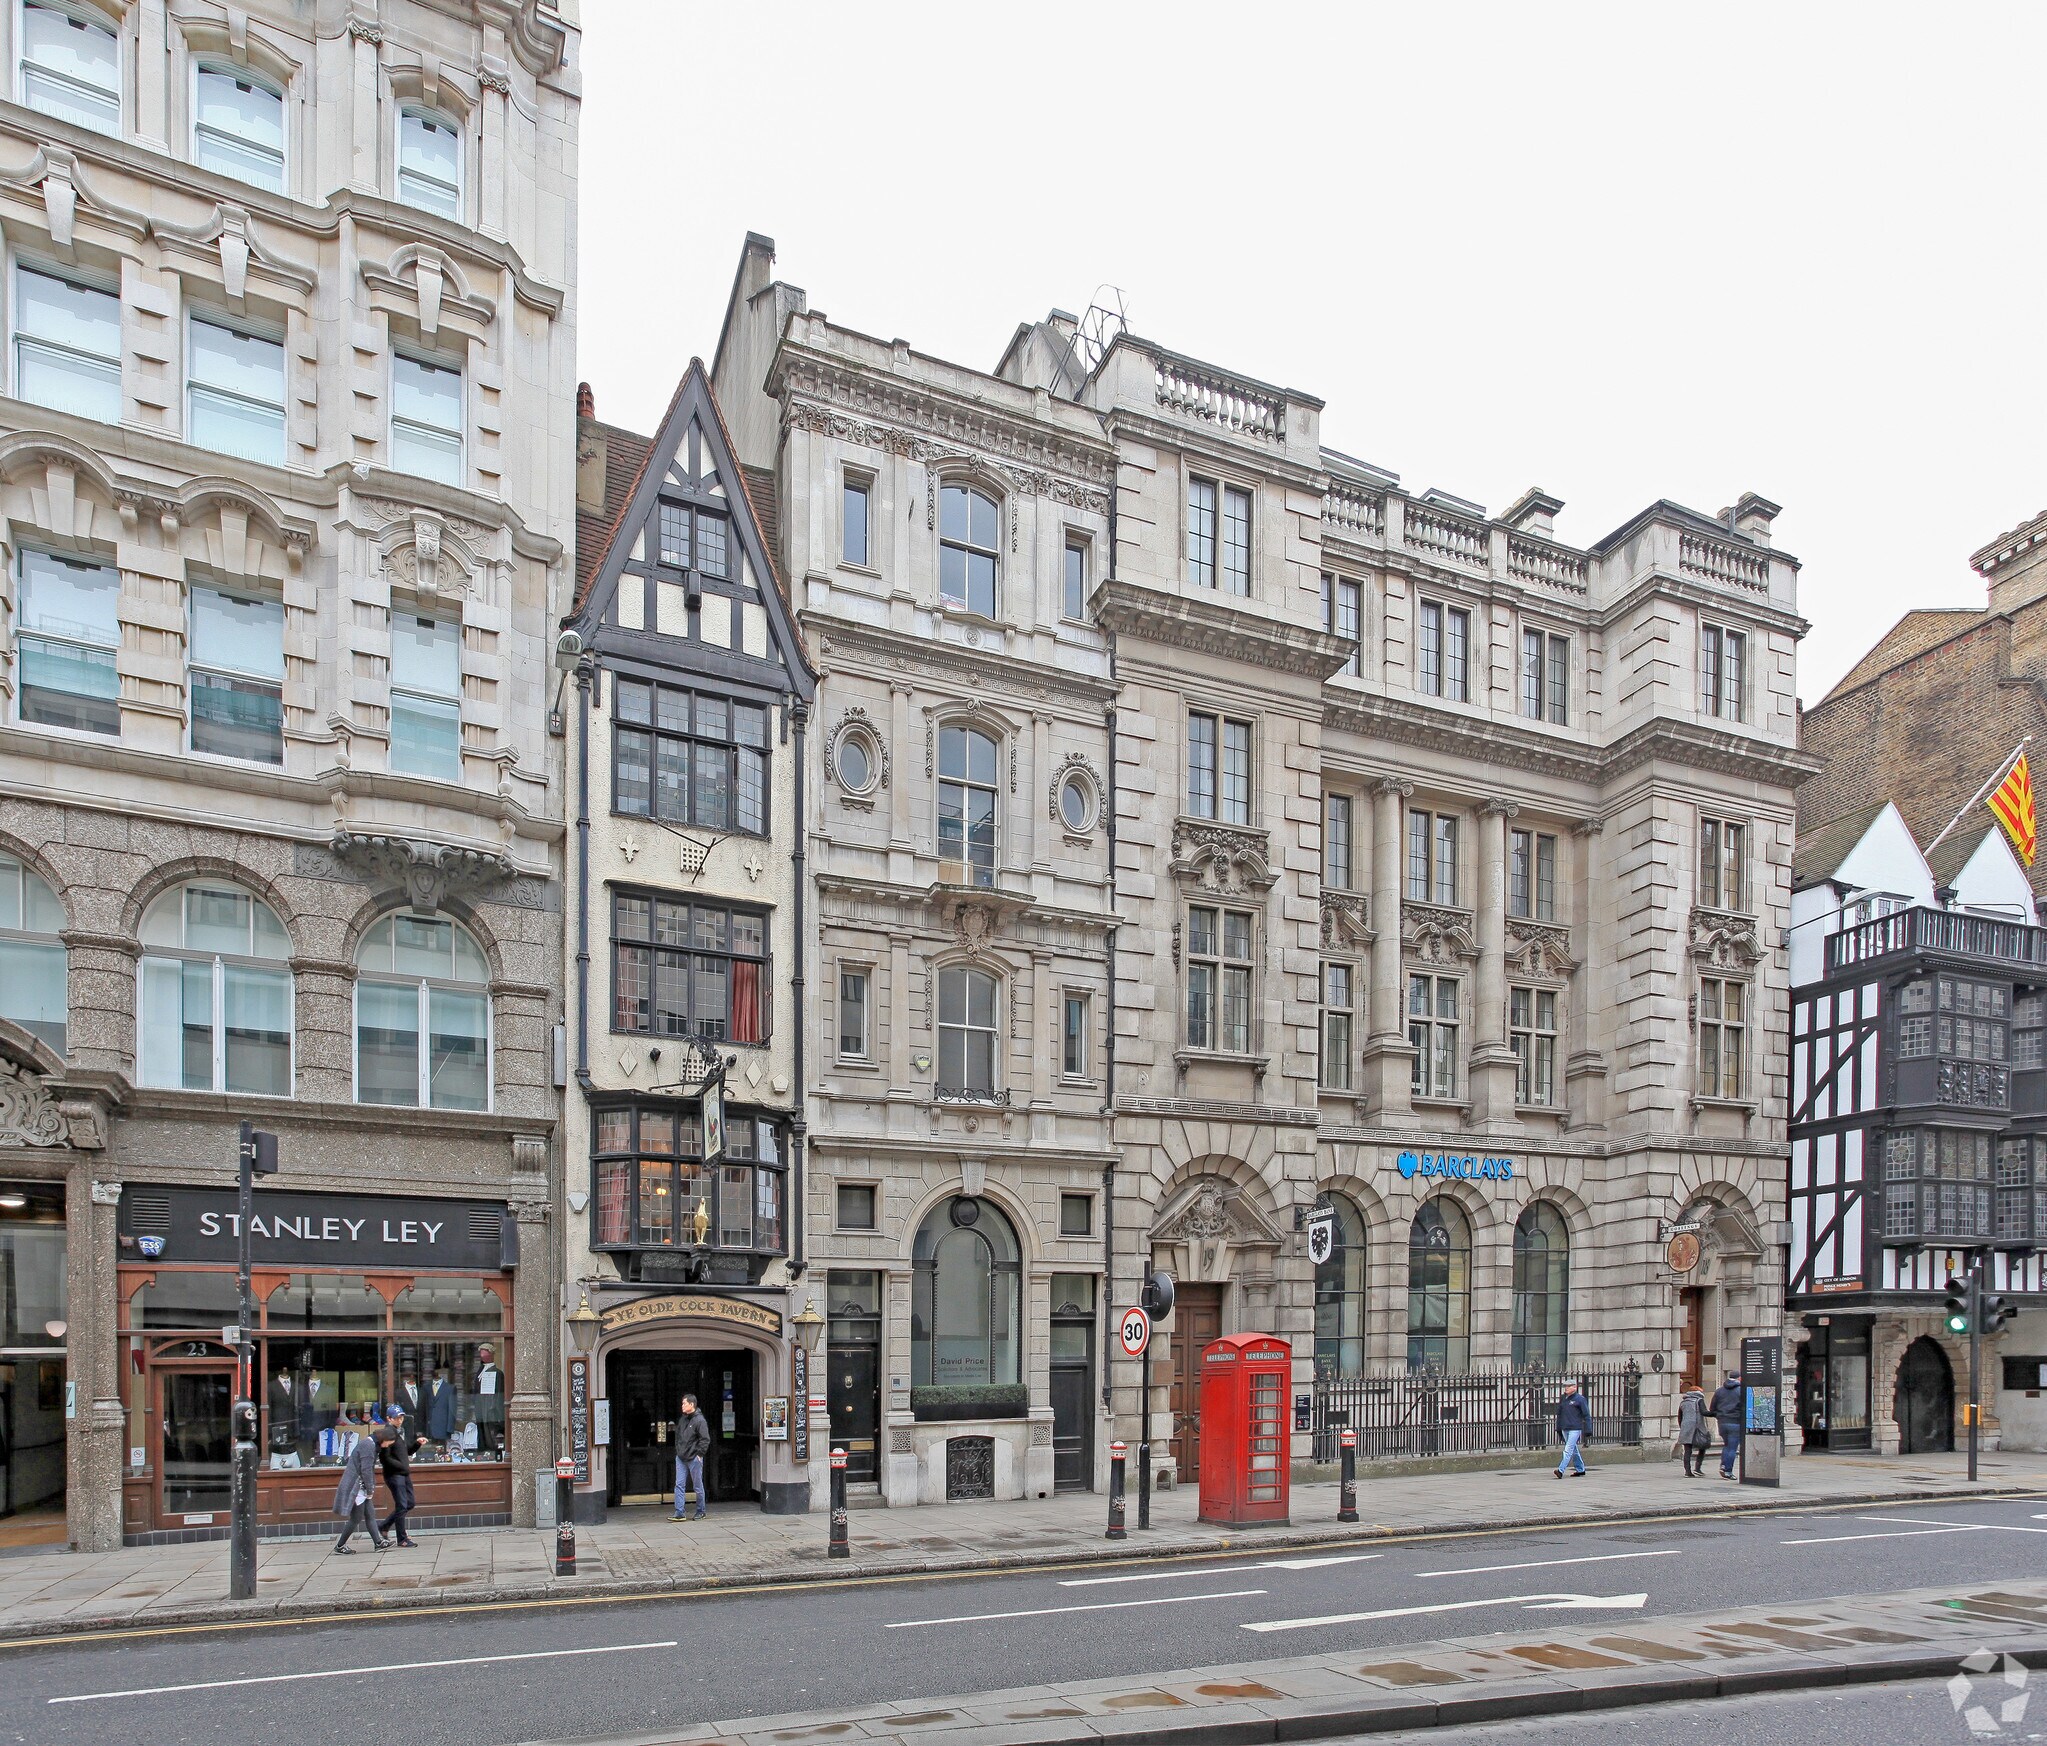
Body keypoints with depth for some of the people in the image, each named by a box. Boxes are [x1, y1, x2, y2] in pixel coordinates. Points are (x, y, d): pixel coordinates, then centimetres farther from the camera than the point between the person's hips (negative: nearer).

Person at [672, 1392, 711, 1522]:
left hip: (694, 1459, -7)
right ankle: (680, 1513, 0)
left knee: (698, 1487, 5)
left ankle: (701, 1511, 17)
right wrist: (678, 1450, 12)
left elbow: (705, 1439, -14)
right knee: (679, 1485, 0)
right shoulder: (682, 1420, 10)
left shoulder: (699, 1420, -12)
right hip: (681, 1458, 7)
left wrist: (699, 1454, -15)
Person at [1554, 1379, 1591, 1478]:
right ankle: (1580, 1470, 27)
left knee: (1568, 1450, -13)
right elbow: (1559, 1414, 19)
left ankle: (1561, 1470, -20)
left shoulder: (1580, 1399, -6)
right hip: (1565, 1428, 7)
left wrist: (1588, 1430, -10)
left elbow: (1586, 1416, -6)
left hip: (1575, 1429, -7)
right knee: (1574, 1450, 16)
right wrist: (1558, 1428, 19)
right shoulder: (1563, 1399, 11)